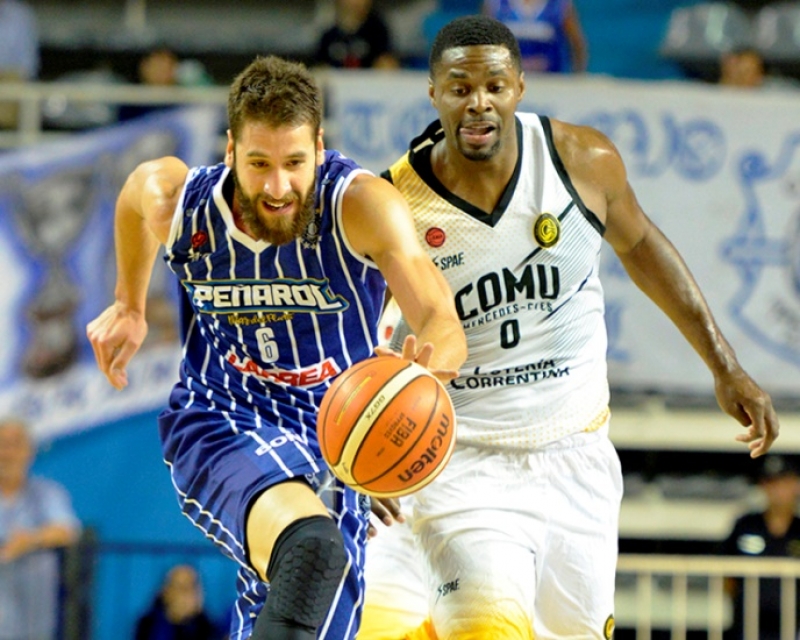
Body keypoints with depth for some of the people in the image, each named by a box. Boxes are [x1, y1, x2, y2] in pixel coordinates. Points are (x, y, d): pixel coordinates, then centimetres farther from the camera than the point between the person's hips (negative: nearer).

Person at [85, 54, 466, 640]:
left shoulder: (360, 206, -20)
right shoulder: (179, 206, -13)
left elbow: (443, 322, -32)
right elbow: (138, 189, 15)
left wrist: (430, 365, -56)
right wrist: (129, 307, 26)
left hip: (333, 445, 2)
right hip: (218, 425, -2)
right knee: (311, 545, -36)